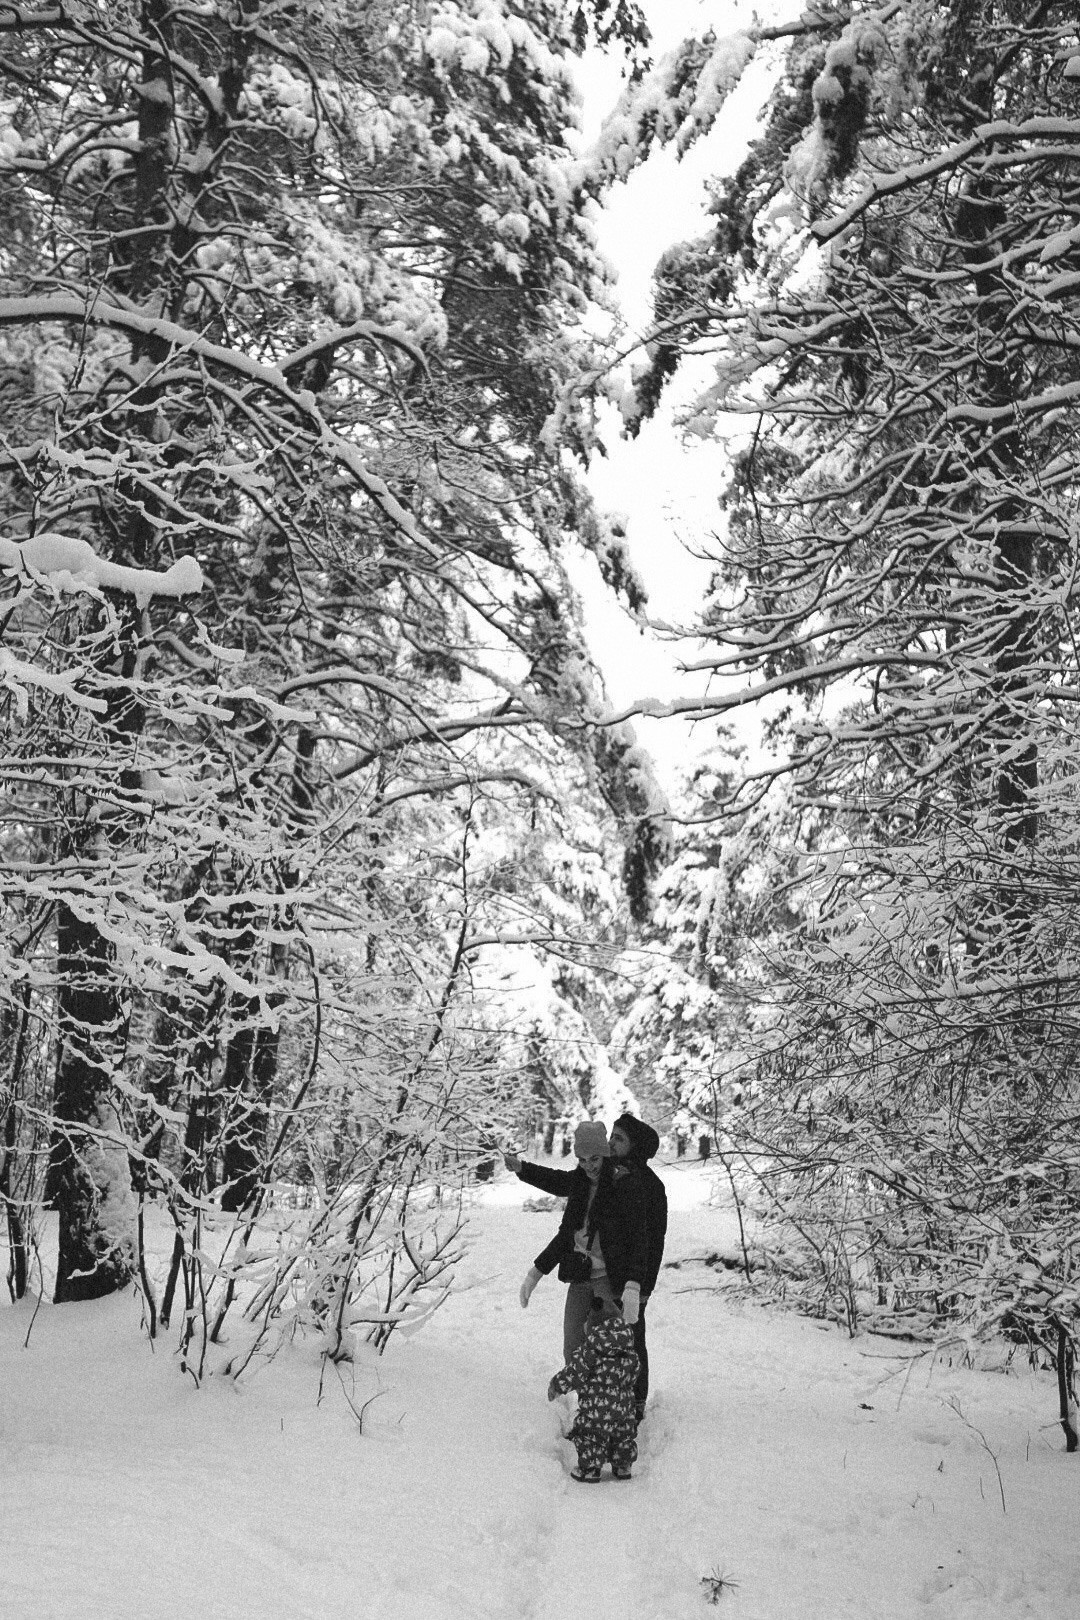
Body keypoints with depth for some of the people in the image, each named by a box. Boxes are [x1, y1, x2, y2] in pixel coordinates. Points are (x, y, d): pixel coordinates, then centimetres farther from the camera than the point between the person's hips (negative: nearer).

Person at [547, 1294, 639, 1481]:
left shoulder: (589, 1349, -13)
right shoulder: (629, 1352, 4)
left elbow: (574, 1372, -12)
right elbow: (633, 1374, 15)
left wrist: (556, 1385, 2)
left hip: (596, 1405, -5)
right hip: (623, 1405, 5)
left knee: (590, 1436, 9)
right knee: (623, 1434, 21)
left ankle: (590, 1469, 14)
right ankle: (623, 1467, 28)